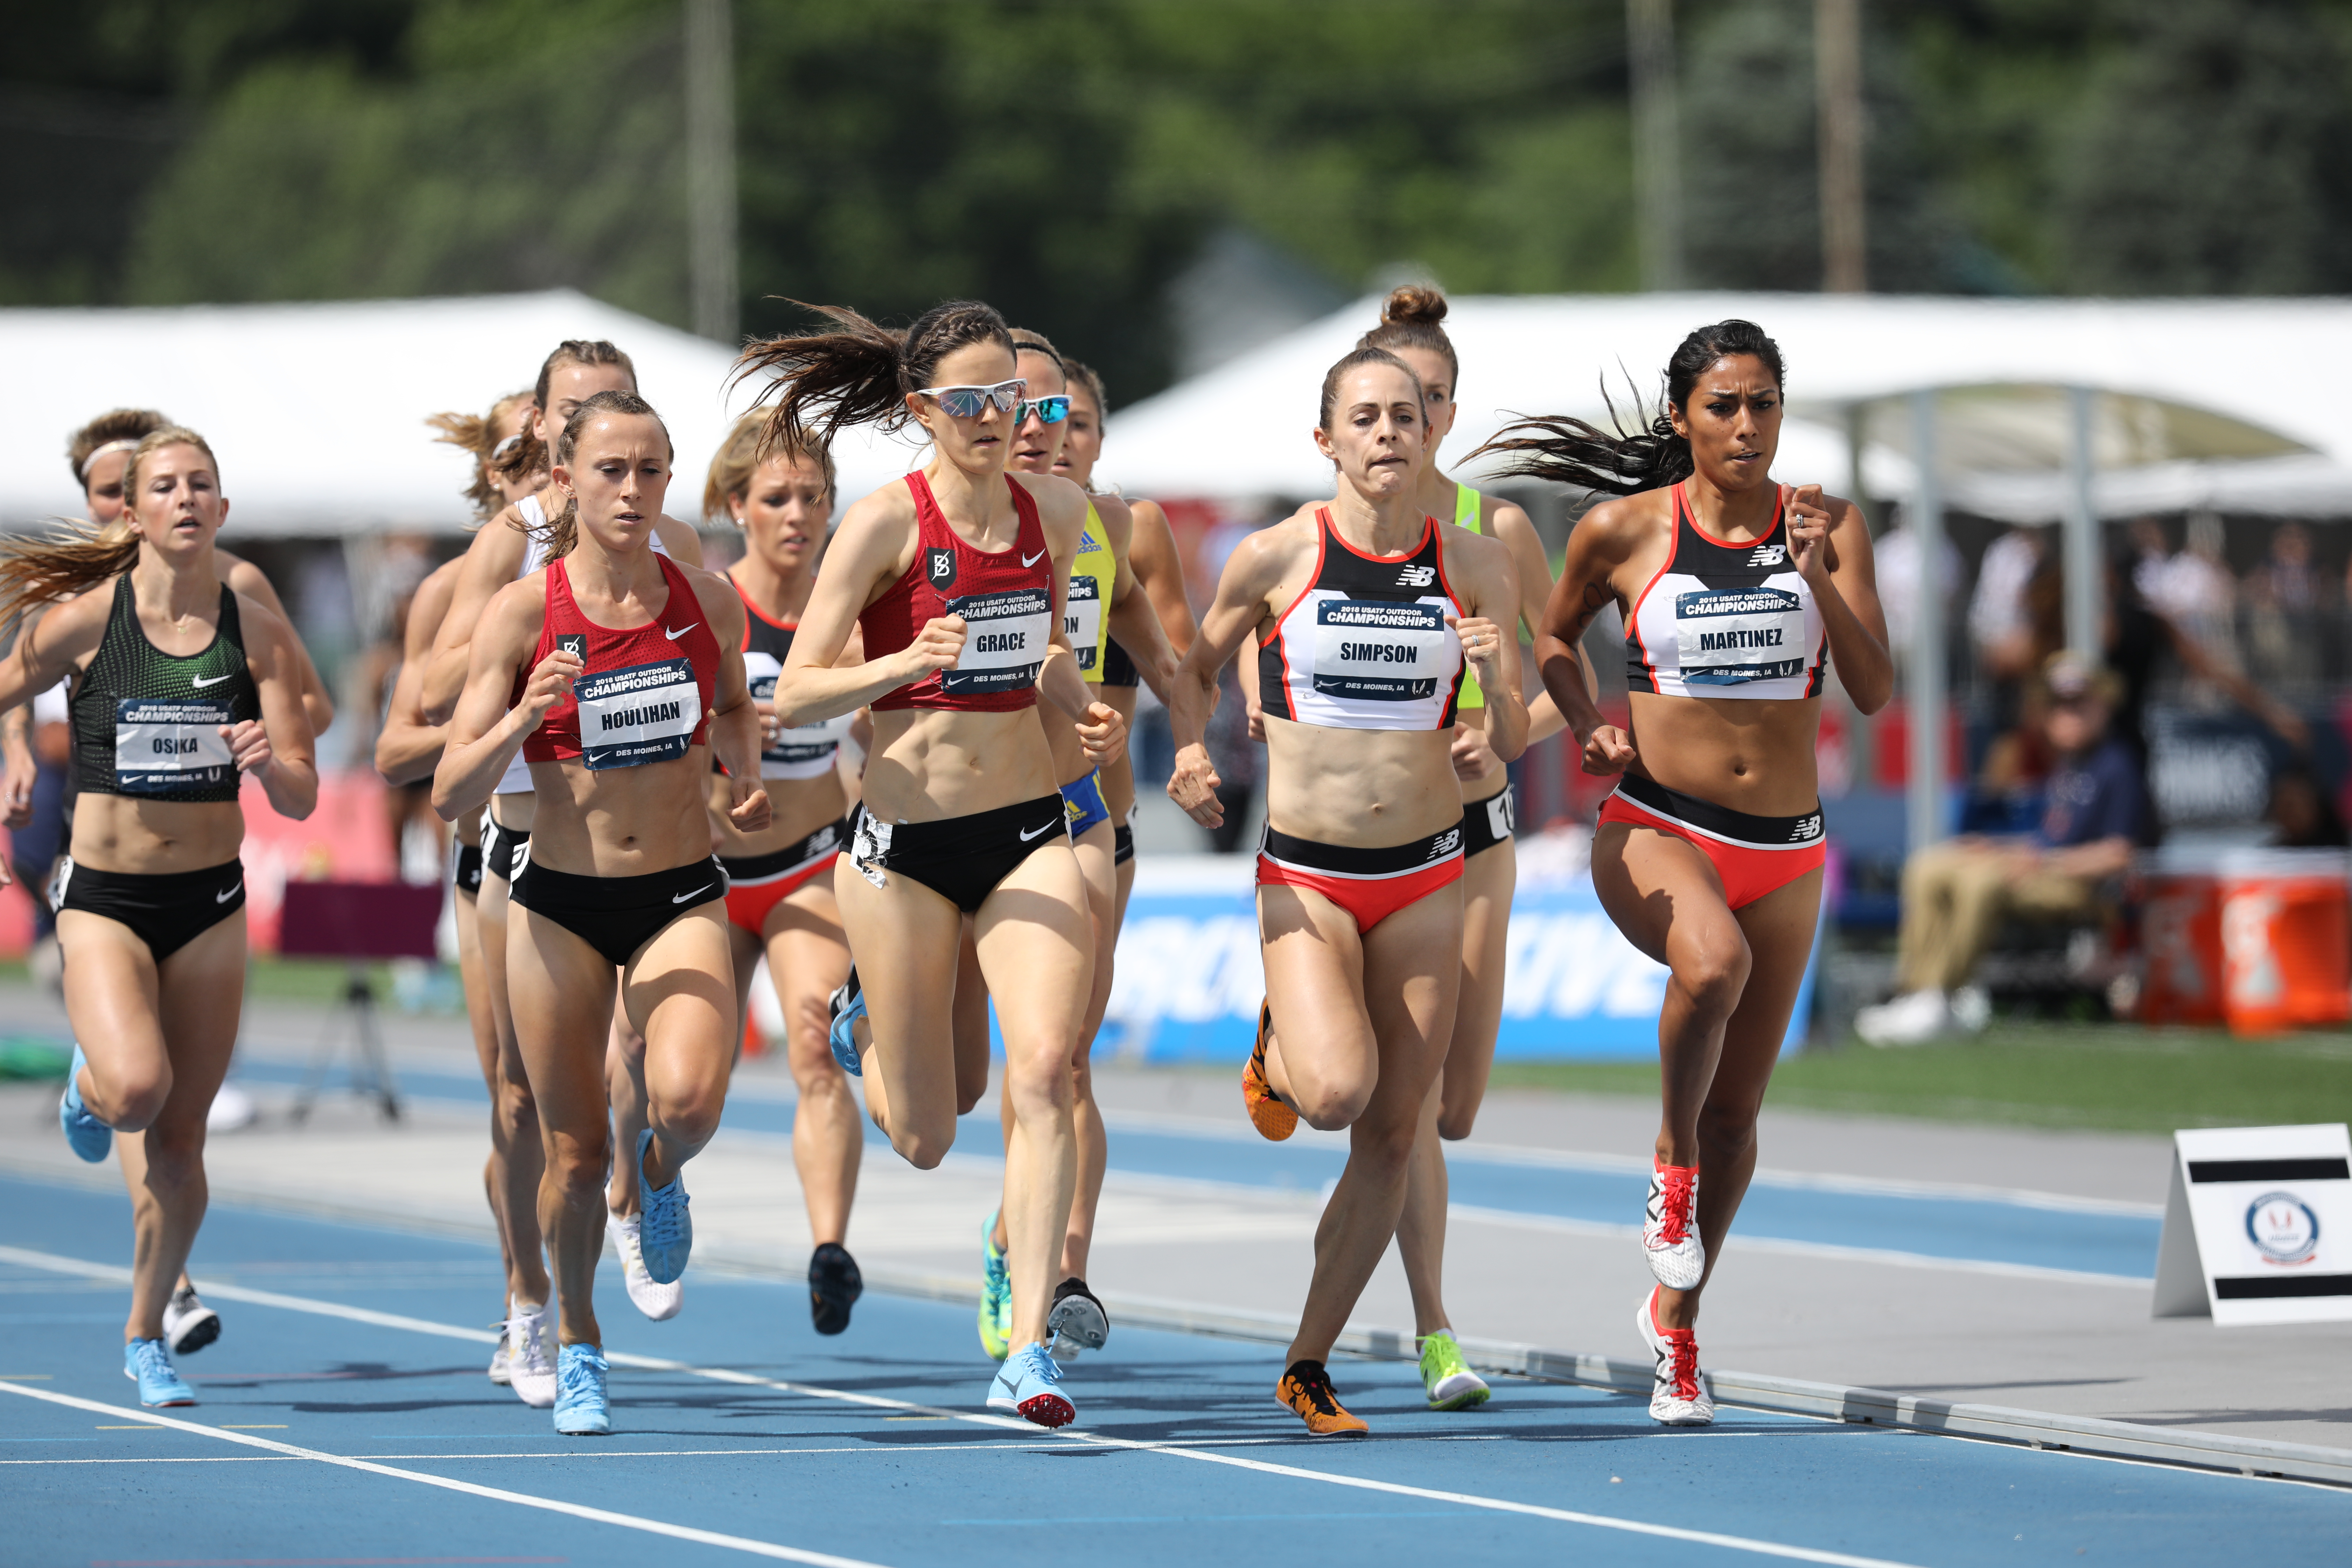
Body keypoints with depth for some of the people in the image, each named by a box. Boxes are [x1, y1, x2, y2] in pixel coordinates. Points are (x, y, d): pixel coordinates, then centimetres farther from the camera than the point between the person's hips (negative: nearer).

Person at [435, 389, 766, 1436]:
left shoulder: (709, 601, -2)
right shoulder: (522, 614, -9)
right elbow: (452, 794, -11)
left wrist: (746, 776, 2)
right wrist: (523, 719, -27)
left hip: (681, 898, 1)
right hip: (560, 905, -1)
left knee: (690, 1097, -26)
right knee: (575, 1154, 4)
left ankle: (660, 1174, 12)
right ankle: (576, 1344, 31)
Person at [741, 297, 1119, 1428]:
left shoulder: (1056, 510, 4)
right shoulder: (885, 524, -11)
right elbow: (792, 696, -12)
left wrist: (1082, 707, 0)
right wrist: (906, 663, -28)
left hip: (1028, 833, 3)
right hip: (904, 840, -3)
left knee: (1043, 1070, -19)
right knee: (923, 1140, 6)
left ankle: (1028, 1350, -17)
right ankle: (868, 1017, 43)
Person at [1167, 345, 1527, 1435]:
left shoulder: (1476, 567, -1)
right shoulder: (1276, 557, -6)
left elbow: (1512, 743, 1)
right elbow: (1196, 668, 10)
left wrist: (1496, 677, -20)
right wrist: (1191, 752, -8)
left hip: (1424, 876, 3)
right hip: (1303, 876, -3)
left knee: (1392, 1134, 2)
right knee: (1339, 1090, -25)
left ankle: (1308, 1367, 16)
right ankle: (1274, 1051, 14)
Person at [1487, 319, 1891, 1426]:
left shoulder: (1829, 527, 0)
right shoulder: (1622, 531, -3)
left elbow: (1874, 691, -6)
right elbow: (1554, 637, 15)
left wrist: (1816, 580, -19)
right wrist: (1590, 725, -3)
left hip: (1784, 846, 3)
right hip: (1654, 828, -3)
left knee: (1736, 1113, 10)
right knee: (1713, 962, -37)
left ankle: (1677, 1318, 31)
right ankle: (1671, 1161, -11)